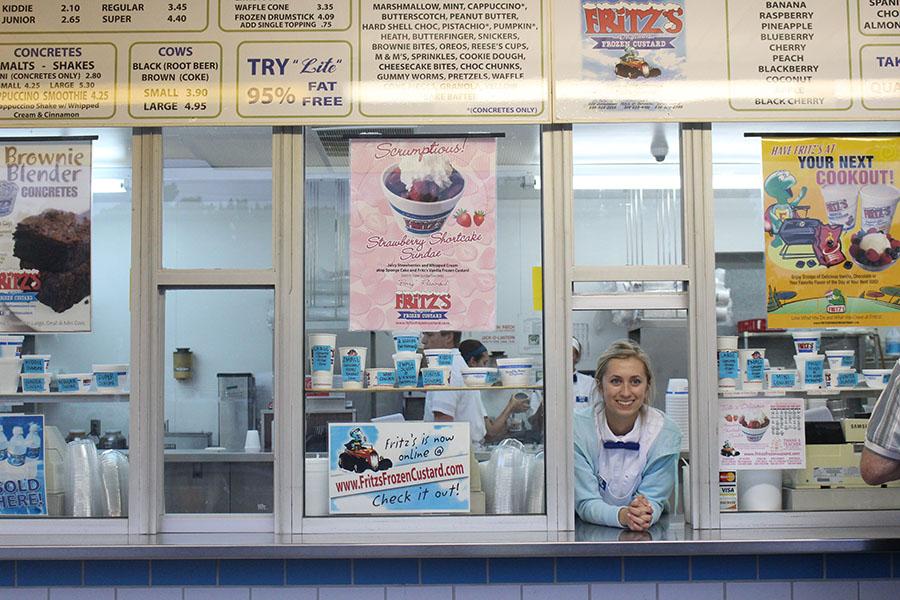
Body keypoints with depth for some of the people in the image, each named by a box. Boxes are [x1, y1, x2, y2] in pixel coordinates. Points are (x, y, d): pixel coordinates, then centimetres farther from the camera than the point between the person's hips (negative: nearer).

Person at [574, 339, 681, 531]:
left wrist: (645, 514, -28)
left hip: (650, 532, 1)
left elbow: (654, 499, -6)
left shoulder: (666, 433, -6)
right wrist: (621, 515, -28)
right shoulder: (578, 429, -11)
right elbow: (585, 503, -10)